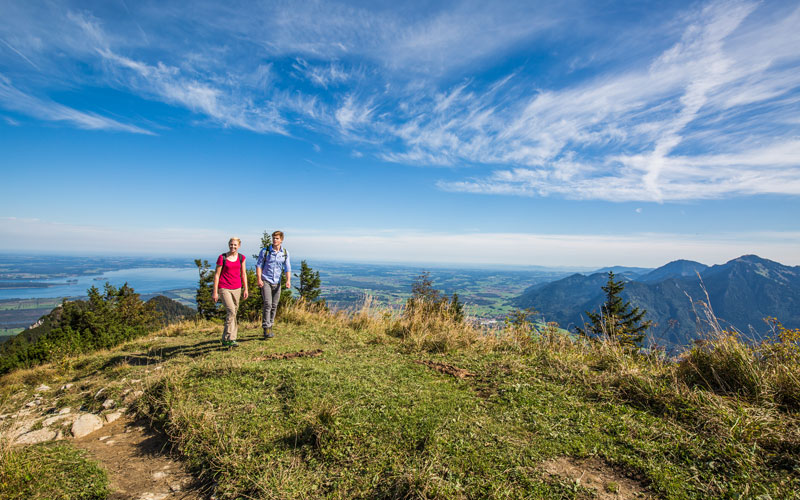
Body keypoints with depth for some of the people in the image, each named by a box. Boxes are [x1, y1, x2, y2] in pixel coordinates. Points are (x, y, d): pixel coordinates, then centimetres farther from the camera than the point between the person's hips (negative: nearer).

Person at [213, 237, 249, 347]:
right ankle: (230, 339, -10)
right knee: (231, 311, -16)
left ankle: (225, 340, 20)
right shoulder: (222, 258, -5)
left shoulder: (241, 258, 6)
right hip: (224, 288, -4)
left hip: (237, 288, 5)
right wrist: (215, 292, -5)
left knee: (233, 313, 8)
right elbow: (216, 275, -3)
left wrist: (246, 290, 9)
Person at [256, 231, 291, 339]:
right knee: (267, 304, -14)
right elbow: (259, 265, -1)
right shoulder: (265, 251, -3)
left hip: (277, 282, 3)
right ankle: (266, 328, -8)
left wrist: (288, 280, -9)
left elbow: (287, 268, 5)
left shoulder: (285, 253, 5)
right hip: (265, 281, -3)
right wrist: (259, 279, -12)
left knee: (274, 306, 7)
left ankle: (270, 327, 19)